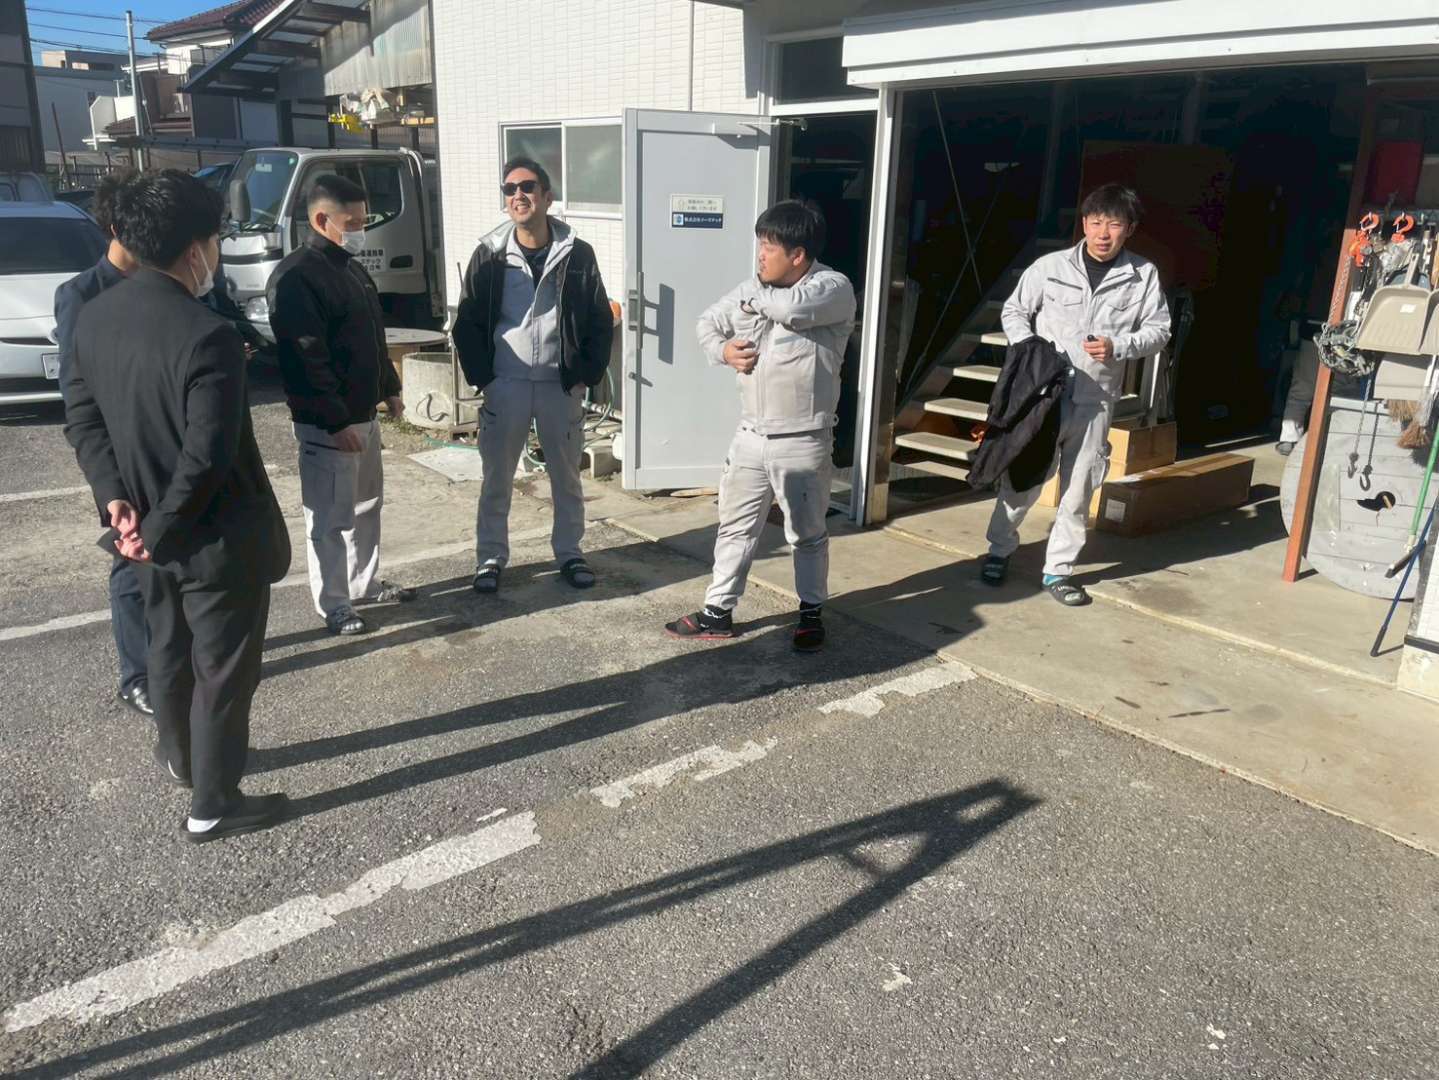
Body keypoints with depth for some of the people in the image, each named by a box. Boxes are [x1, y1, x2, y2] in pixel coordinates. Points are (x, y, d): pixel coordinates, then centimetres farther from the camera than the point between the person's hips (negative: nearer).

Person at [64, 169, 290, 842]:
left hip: (151, 526, 8)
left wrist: (116, 498, -3)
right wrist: (159, 529, -16)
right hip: (216, 535, -8)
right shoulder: (207, 336, -25)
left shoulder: (94, 317, 1)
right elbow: (207, 456, -28)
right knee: (223, 669, 7)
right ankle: (213, 805, 21)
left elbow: (82, 419, 5)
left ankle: (179, 757, 47)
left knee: (169, 646, 26)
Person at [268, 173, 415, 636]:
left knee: (367, 504, 19)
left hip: (364, 413, 10)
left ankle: (365, 583, 34)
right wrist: (336, 420, -24)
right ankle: (333, 605, 12)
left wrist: (390, 388, 21)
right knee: (330, 517, 1)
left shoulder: (351, 266, 13)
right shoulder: (296, 277, -18)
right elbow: (305, 359, -23)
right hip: (327, 423, -9)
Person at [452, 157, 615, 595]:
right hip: (505, 384, 0)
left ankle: (569, 552, 27)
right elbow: (466, 323, 2)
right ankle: (490, 557, 21)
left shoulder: (577, 254, -3)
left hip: (561, 384, 0)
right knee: (496, 477, 7)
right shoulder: (489, 255, -2)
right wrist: (481, 377, -6)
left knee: (567, 475, 11)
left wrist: (587, 376, -4)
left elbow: (601, 321, 2)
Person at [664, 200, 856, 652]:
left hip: (803, 442, -5)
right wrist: (723, 350, -5)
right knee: (735, 527, 12)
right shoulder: (753, 287, 7)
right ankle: (718, 612, 25)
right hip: (751, 436, 6)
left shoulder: (835, 287, -12)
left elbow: (793, 307, -33)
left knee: (808, 534, 10)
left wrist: (754, 299, -11)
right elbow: (707, 323, 18)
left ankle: (812, 612, 29)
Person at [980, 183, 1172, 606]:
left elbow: (1158, 330, 4)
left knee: (1078, 490, 8)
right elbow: (1014, 310, 5)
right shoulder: (1050, 266, -5)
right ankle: (1000, 550, 29)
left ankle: (1057, 570, 22)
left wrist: (1118, 346, -14)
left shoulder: (1144, 276, -1)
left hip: (1096, 401, 1)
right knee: (1022, 478, 8)